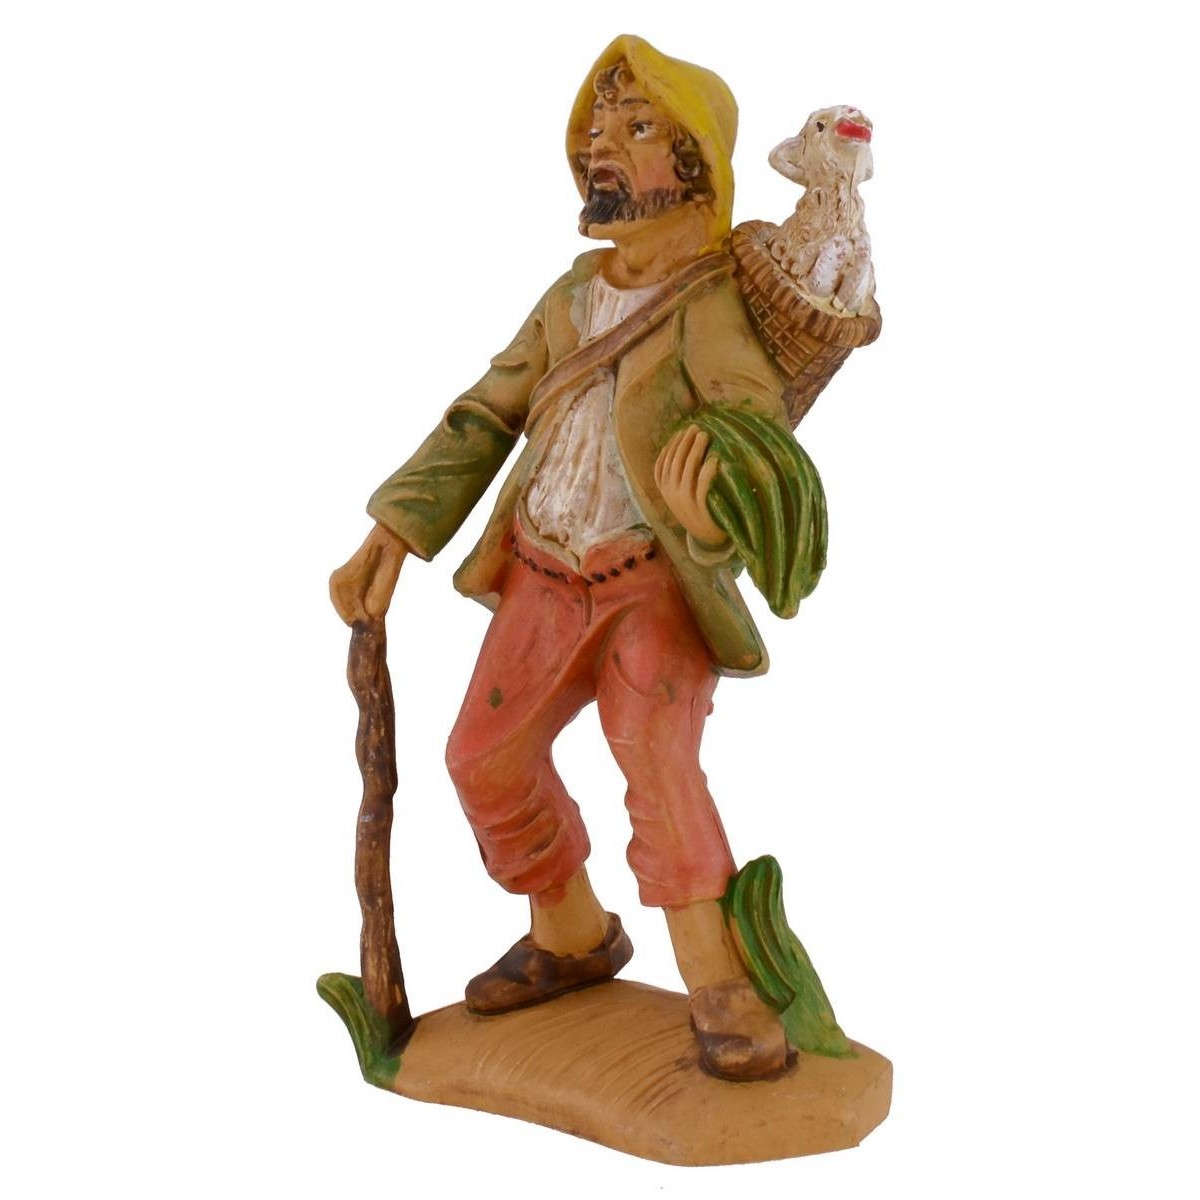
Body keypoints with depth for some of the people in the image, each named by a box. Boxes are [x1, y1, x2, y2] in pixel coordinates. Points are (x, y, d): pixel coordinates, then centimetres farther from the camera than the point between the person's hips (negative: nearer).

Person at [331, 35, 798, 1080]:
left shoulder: (715, 310, -17)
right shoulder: (574, 297, 2)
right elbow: (482, 423, 5)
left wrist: (706, 517, -49)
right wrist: (391, 540, -2)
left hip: (661, 583, -6)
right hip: (548, 574, 6)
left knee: (654, 752, -27)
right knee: (489, 758, 7)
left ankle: (718, 986, -18)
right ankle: (572, 935, 28)